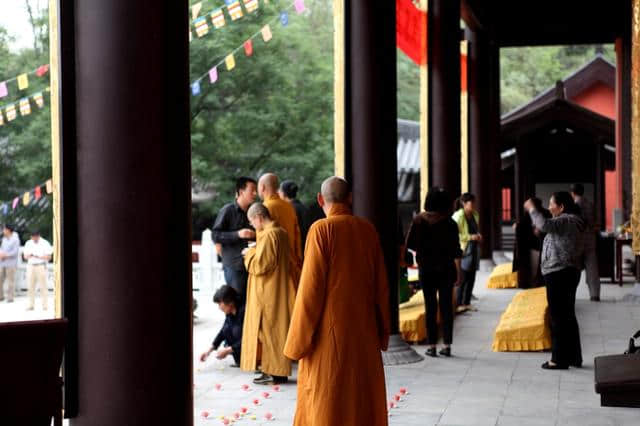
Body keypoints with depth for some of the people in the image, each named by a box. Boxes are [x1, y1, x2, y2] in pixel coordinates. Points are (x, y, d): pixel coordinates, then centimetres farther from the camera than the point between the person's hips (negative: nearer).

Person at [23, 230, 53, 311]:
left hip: (41, 266, -4)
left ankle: (44, 306, -3)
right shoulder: (28, 243, 12)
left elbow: (49, 257, -5)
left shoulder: (45, 243, -2)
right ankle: (31, 305, 5)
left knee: (42, 286, -6)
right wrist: (29, 255, -11)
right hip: (31, 266, 4)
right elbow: (25, 256, 12)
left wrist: (39, 257, -19)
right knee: (31, 287, 1)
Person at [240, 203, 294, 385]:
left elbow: (260, 265, -20)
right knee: (278, 328, 12)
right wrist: (256, 252, 12)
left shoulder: (267, 235, -19)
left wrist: (250, 253, -4)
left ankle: (273, 373, -1)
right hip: (280, 290, 9)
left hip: (268, 293, -9)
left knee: (268, 329, -3)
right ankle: (278, 371, 16)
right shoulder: (282, 233, 9)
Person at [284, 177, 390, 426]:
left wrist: (299, 339, -9)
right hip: (364, 329, 5)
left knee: (326, 402, 2)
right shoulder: (368, 230, 3)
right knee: (364, 395, 14)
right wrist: (382, 332, 16)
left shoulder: (321, 230, -11)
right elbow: (381, 284, 7)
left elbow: (311, 286, -14)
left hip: (330, 330, -5)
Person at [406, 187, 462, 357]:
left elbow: (410, 244, -8)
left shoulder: (419, 220, -6)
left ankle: (431, 345, 4)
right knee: (446, 306, 7)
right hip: (446, 268, 0)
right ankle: (447, 345, 6)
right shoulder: (450, 222, -6)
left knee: (430, 307, 6)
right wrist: (458, 272, -1)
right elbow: (456, 250, -7)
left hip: (426, 268, 0)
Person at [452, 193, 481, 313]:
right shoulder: (458, 216, -12)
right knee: (463, 279, -10)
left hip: (473, 249, 8)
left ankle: (467, 303, 16)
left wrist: (478, 236, 6)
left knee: (471, 278, 8)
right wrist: (470, 237, -20)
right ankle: (459, 304, -6)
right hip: (463, 250, -8)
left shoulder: (475, 215, 13)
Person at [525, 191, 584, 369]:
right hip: (568, 273, 11)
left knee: (558, 316, -5)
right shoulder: (570, 222, 17)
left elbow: (544, 225, -32)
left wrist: (532, 209, -17)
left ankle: (560, 359, -2)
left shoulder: (566, 221, -15)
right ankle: (574, 357, 20)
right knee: (567, 316, 15)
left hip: (559, 274, -11)